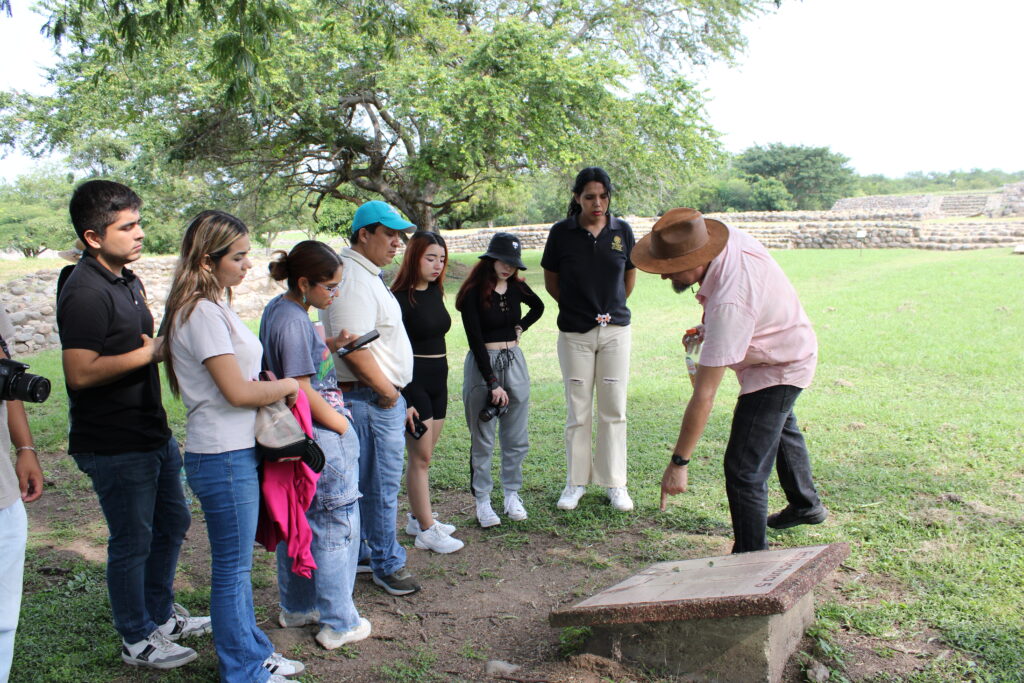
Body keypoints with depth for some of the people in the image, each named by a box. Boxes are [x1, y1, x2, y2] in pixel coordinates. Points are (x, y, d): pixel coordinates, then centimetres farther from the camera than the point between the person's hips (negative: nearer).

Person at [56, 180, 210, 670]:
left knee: (172, 522, 21)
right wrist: (150, 353, -21)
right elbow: (80, 373, -28)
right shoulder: (85, 293, -21)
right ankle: (138, 641, 24)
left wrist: (162, 343, 9)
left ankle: (161, 616, 40)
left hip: (151, 432, 10)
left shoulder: (126, 280, 11)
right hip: (114, 446, -10)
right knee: (132, 542, 5)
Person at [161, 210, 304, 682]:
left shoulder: (214, 306, 12)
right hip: (224, 456, -10)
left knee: (237, 564, 20)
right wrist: (289, 385, -7)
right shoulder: (201, 313, -18)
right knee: (232, 568, 5)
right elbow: (237, 391, -21)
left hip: (237, 451, 10)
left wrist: (271, 381, 1)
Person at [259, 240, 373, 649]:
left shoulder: (278, 309, 9)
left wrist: (330, 346, 9)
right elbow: (302, 389, -22)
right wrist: (341, 424, -12)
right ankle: (338, 624, 13)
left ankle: (296, 608, 35)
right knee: (337, 529, 2)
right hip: (319, 439, -10)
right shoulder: (293, 321, -21)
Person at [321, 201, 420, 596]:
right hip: (372, 400, -11)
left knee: (363, 482, 19)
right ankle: (387, 564, 12)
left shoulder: (367, 274, 16)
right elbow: (353, 349, -25)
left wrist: (393, 392, 19)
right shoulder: (354, 279, -18)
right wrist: (388, 392, -14)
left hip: (381, 396, 11)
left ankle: (358, 551, 31)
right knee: (382, 485, 0)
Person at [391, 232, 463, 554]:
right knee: (420, 457, -3)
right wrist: (403, 401, -19)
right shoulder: (401, 298, -14)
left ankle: (417, 518, 25)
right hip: (413, 382, -8)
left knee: (423, 455, 15)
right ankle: (426, 531, 3)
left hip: (438, 380, 8)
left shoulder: (435, 291, 9)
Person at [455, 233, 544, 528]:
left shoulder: (516, 287, 4)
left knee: (517, 438, 8)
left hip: (514, 362, 5)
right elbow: (476, 340, -15)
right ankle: (482, 501, 11)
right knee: (482, 440, 3)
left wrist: (521, 326, 9)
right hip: (482, 364, -5)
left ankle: (512, 494, 21)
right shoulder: (473, 293, -12)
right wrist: (493, 383, -18)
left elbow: (538, 306, 26)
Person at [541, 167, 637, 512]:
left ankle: (615, 483, 17)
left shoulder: (622, 230, -1)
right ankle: (576, 481, 19)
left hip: (615, 330, 1)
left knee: (613, 409, 6)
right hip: (574, 333, -1)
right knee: (577, 411, 6)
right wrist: (576, 308, 10)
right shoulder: (561, 233, -5)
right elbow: (551, 281, 6)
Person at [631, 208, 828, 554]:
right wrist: (708, 328, -1)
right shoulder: (731, 237, -21)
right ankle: (805, 505, 58)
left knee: (744, 469, -13)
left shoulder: (728, 304, -44)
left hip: (777, 369, -10)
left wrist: (678, 463, -35)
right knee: (780, 427, 33)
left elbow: (704, 396, -41)